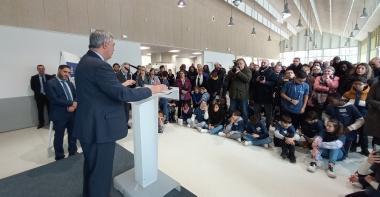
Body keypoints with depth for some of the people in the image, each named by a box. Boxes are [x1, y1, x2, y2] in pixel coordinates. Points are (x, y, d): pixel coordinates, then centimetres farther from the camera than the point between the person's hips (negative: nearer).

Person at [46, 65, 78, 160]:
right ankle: (60, 157, 24)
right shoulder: (51, 83, -6)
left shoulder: (70, 83, 14)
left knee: (73, 134, 16)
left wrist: (74, 105, -11)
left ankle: (73, 153, 32)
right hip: (59, 115, -6)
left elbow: (76, 96, 8)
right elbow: (55, 100, -17)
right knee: (59, 137, 9)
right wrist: (70, 103, -15)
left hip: (72, 113, 6)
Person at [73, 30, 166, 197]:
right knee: (101, 172, 6)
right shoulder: (99, 66, -23)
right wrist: (152, 89, -18)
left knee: (91, 167, 28)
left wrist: (120, 85, 21)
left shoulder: (85, 61, 10)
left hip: (89, 125, 11)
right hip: (100, 128, -11)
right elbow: (123, 95, -27)